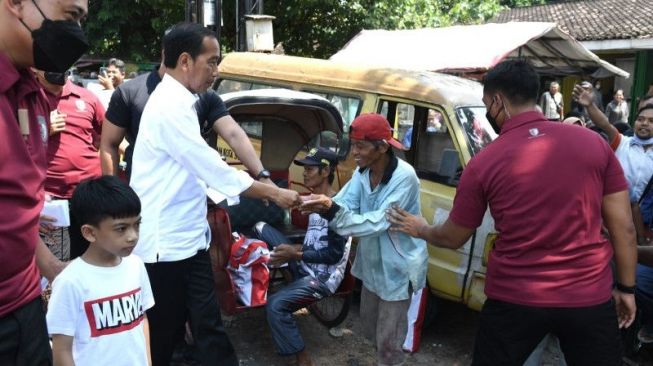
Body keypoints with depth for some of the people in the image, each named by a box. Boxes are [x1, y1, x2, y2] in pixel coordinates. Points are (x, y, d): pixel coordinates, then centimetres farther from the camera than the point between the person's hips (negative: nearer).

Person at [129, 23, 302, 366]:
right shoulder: (169, 106, -19)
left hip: (187, 238, 8)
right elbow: (213, 169, -20)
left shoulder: (179, 102, 11)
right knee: (162, 335, 10)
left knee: (207, 325, 14)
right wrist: (274, 193, -12)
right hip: (168, 243, -8)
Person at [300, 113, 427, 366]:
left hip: (398, 267, -7)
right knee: (370, 329, 24)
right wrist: (324, 205, -37)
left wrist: (332, 210, -43)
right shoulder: (362, 172, -3)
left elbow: (378, 222, -32)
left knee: (387, 340, 5)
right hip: (372, 264, 8)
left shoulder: (404, 176, -27)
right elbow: (345, 205, -14)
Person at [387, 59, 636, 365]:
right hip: (590, 297, 2)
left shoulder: (484, 162, -9)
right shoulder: (593, 143, -4)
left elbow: (453, 239, 3)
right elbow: (624, 228, 0)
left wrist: (419, 229, 23)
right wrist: (625, 288, 13)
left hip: (514, 300, -1)